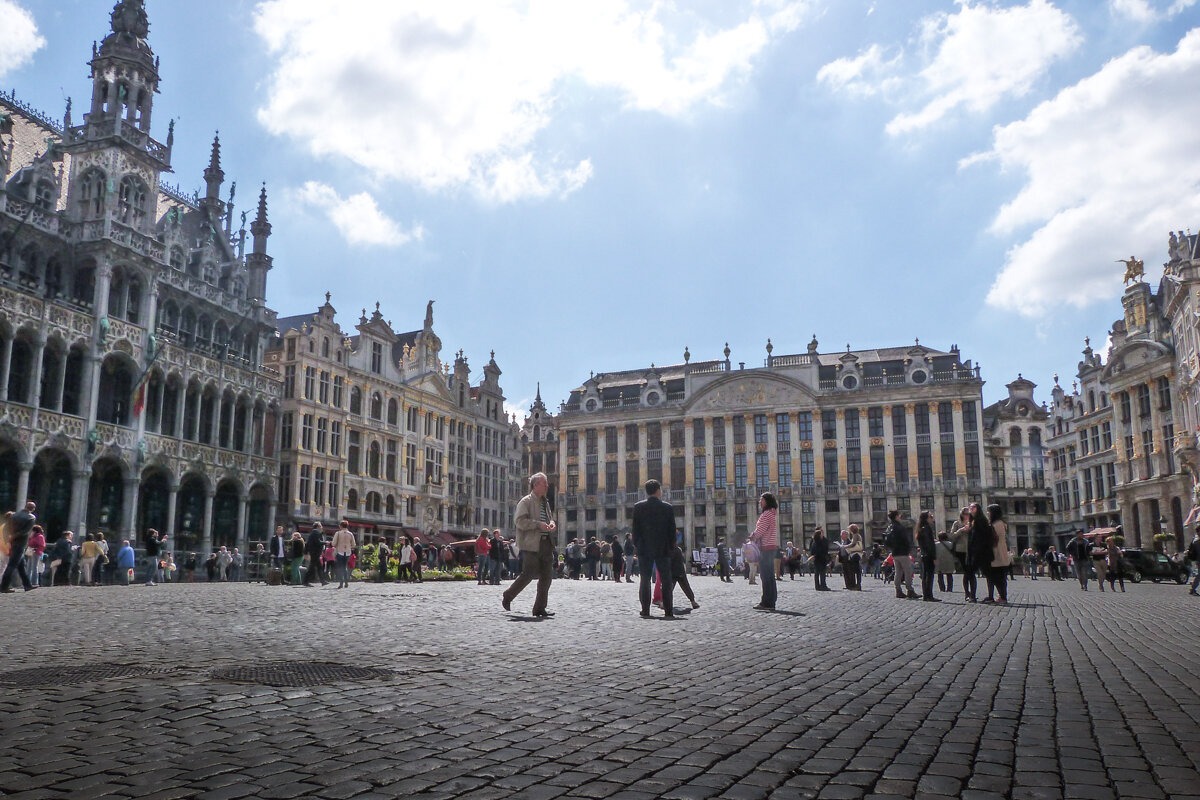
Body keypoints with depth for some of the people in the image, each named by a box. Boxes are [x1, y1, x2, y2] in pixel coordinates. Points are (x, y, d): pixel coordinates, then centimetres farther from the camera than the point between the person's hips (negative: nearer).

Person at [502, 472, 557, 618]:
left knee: (547, 575, 3)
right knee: (529, 574, -6)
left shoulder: (545, 502, 18)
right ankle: (507, 597, 16)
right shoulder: (525, 501, -6)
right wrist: (538, 524, -21)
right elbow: (519, 521, -15)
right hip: (531, 544, -8)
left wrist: (552, 524, 5)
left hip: (546, 543, 8)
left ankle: (540, 607, 10)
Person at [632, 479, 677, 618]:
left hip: (644, 549, 1)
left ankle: (645, 611, 2)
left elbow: (635, 528, -1)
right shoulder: (667, 507, -2)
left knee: (645, 580, 4)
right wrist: (671, 547, 8)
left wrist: (637, 545, 8)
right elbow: (672, 530, 0)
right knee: (666, 581, 4)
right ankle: (668, 611, 1)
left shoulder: (638, 507, -2)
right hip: (663, 549, -1)